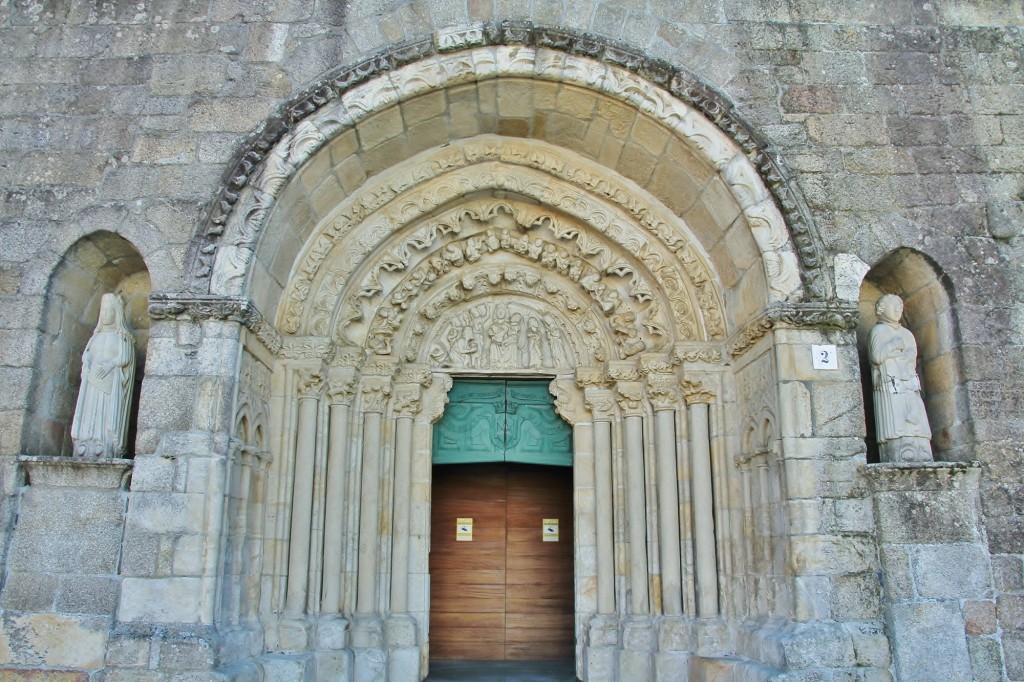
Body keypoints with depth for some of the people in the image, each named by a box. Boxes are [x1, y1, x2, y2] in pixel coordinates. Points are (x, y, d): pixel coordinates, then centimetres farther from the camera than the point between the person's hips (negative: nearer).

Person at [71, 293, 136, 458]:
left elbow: (125, 357, -4)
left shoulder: (122, 336, 6)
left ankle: (107, 455, -20)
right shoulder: (97, 335, 22)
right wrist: (86, 365, -6)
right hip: (93, 382, 5)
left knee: (109, 417, -14)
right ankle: (87, 455, -9)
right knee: (90, 417, -5)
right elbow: (86, 353, 14)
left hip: (112, 383, -5)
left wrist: (110, 364, -20)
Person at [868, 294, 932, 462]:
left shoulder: (907, 333, 26)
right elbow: (876, 356, -9)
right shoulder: (878, 330, 8)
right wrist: (896, 344, 0)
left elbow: (913, 355, 8)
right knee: (896, 433, -17)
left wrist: (890, 354, -6)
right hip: (889, 390, -6)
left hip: (911, 391, 6)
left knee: (917, 431, -5)